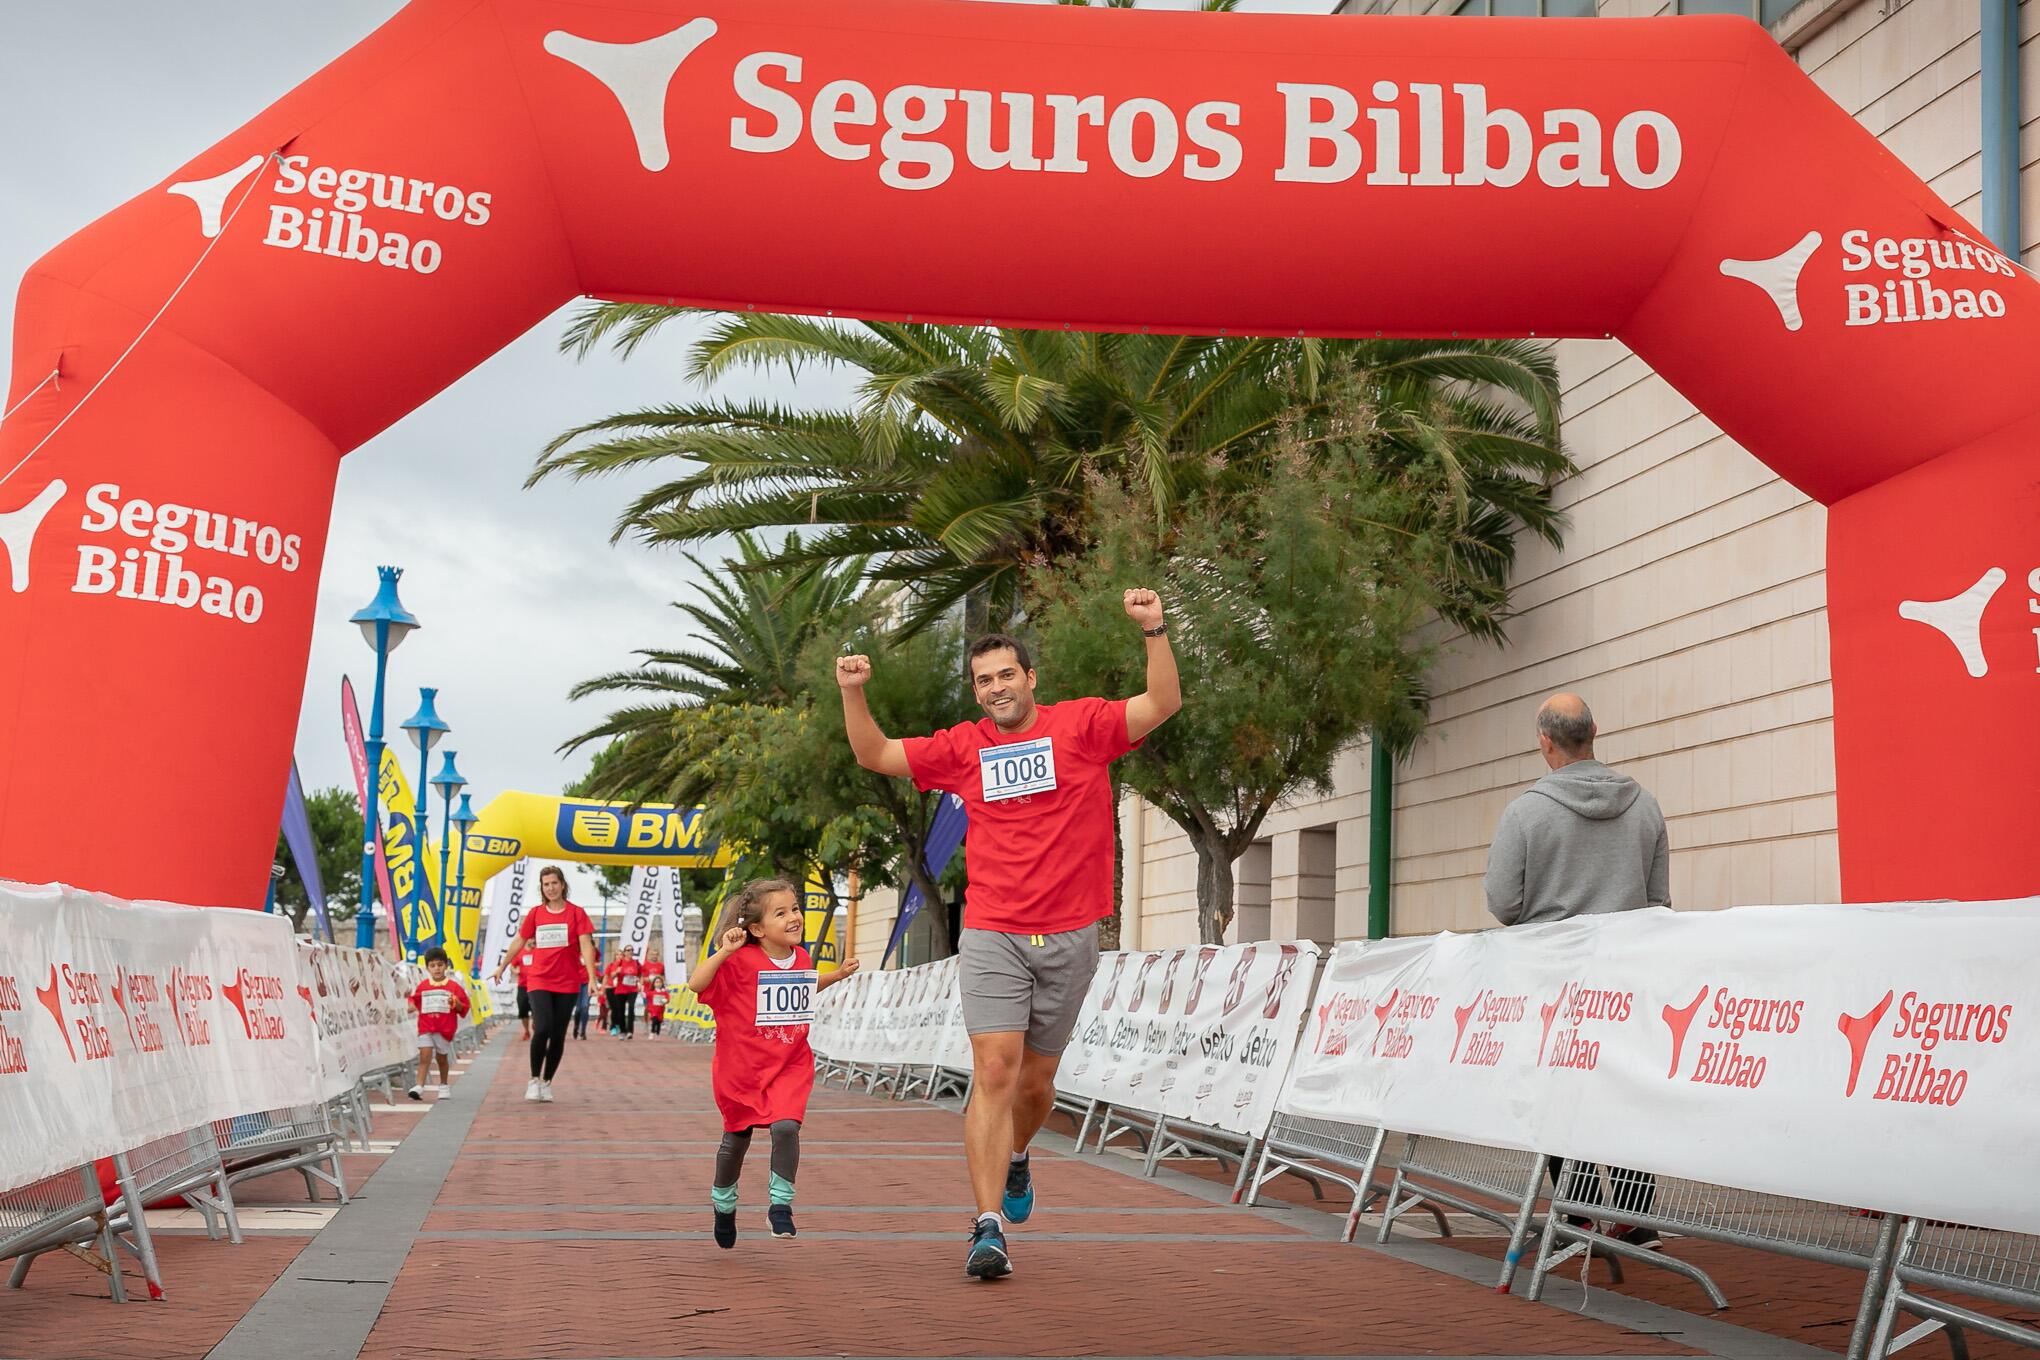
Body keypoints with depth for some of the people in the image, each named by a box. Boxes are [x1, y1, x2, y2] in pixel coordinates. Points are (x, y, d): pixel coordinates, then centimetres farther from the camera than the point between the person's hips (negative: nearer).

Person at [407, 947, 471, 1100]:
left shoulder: (454, 987, -1)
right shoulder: (421, 986, 5)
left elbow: (464, 1008, 2)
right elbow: (414, 1000, 14)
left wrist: (457, 1004, -18)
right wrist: (411, 1006, -7)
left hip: (445, 1029, 0)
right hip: (426, 1028, 0)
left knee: (442, 1058, 12)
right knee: (424, 1056, -11)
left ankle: (444, 1085, 31)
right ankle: (418, 1087, -16)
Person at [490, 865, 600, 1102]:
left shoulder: (576, 913, -1)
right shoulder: (535, 913, 5)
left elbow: (586, 945, -7)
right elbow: (519, 942, 18)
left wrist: (592, 977, -17)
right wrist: (502, 967, 26)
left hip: (567, 984, 0)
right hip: (539, 981, 0)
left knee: (558, 1035, 5)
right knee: (542, 1029, -16)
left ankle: (547, 1082, 19)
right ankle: (534, 1080, -1)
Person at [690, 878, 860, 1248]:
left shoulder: (801, 958, 2)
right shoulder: (741, 961, -17)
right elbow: (697, 984, -26)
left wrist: (835, 977, 14)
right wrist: (724, 952, -37)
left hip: (790, 1065, 3)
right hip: (742, 1065, -2)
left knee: (786, 1127, -21)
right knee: (736, 1139, 14)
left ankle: (780, 1204, -6)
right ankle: (723, 1202, 39)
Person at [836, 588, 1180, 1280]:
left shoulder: (1082, 724, 2)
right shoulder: (963, 747, 8)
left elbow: (1162, 705, -9)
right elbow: (875, 755, 13)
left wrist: (1154, 631, -21)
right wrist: (853, 694, -2)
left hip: (1070, 936, 0)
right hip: (992, 935, 0)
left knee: (1037, 1078, 12)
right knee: (995, 1072, -12)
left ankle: (1016, 1156, 44)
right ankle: (989, 1226, -11)